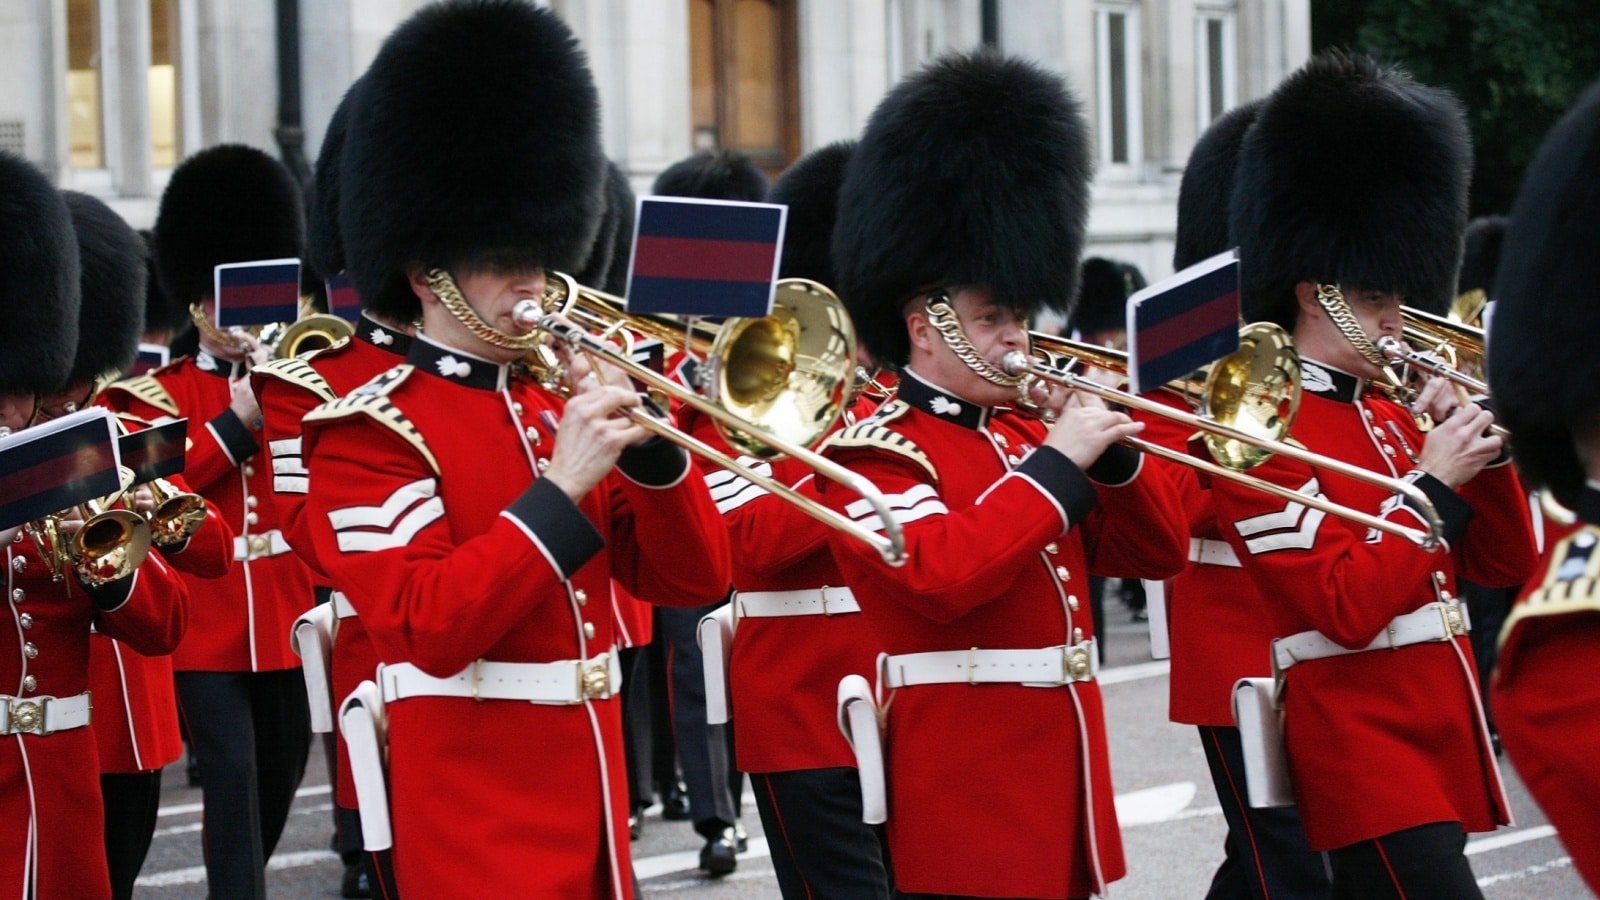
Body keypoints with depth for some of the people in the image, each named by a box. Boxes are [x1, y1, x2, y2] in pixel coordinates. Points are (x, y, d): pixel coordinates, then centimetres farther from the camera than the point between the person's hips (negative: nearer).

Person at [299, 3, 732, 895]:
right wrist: (560, 483, -23)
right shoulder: (371, 432, -8)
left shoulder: (556, 405, 13)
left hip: (590, 807, 7)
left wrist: (643, 440, -8)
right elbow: (429, 630, -20)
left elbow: (696, 579, 8)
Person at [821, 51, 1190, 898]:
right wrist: (1057, 463, -20)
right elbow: (940, 575, -26)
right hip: (965, 793, -8)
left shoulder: (1024, 434, 16)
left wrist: (1109, 447, -2)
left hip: (1059, 780, 8)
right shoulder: (876, 450, -9)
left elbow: (1157, 553, 15)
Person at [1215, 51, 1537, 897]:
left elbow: (1503, 564, 16)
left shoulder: (1387, 417, 16)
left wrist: (1482, 446, 1)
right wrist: (1434, 485, -15)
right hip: (1364, 755, -9)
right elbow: (1347, 609, -19)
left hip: (1437, 745, 9)